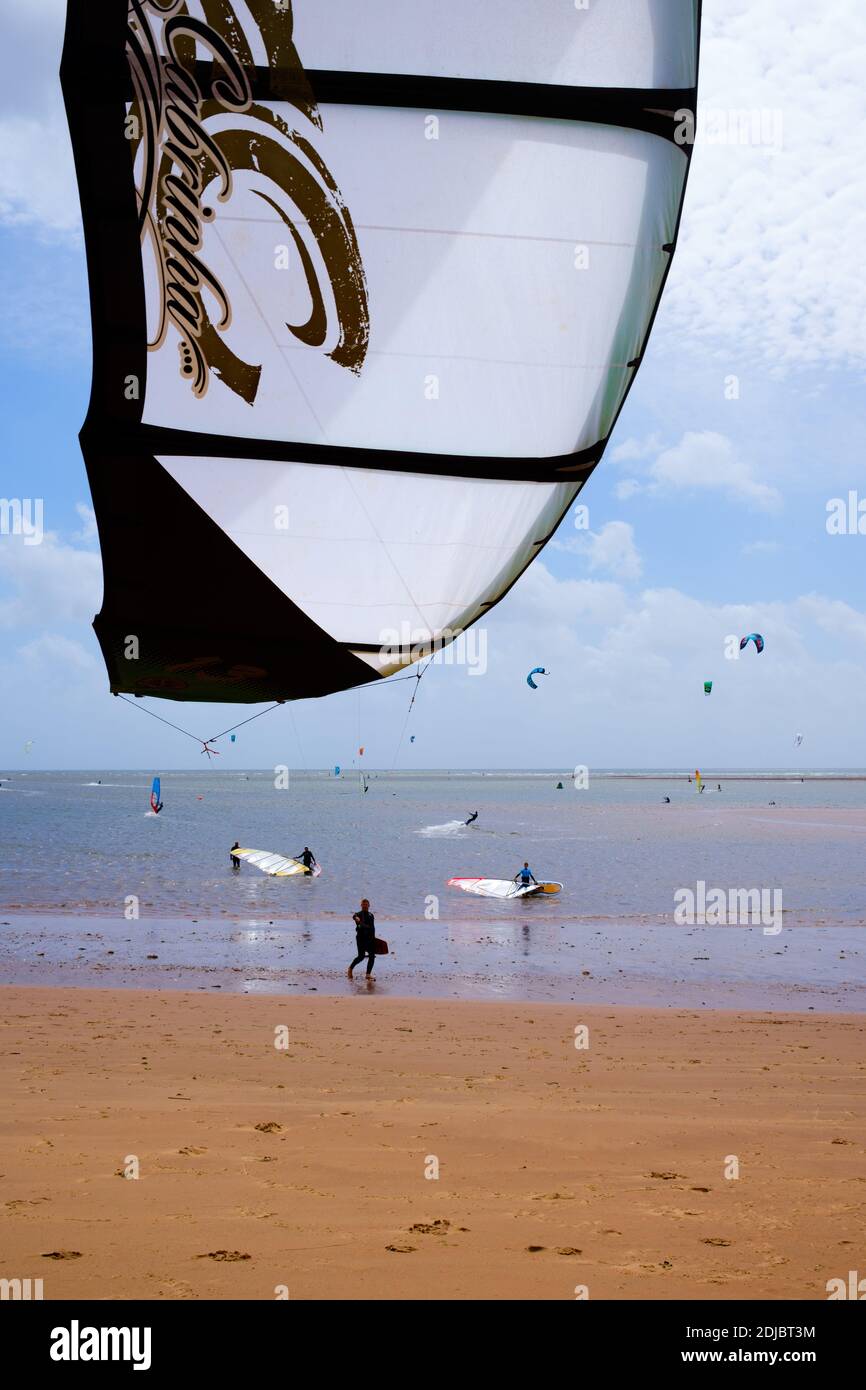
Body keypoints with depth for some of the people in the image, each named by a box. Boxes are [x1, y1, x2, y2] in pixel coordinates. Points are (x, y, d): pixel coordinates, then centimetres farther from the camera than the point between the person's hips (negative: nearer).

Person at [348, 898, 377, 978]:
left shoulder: (371, 915, 16)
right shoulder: (358, 914, -2)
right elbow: (354, 916, -27)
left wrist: (373, 937, 23)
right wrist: (356, 918, -51)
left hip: (370, 938, 5)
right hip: (361, 938, -5)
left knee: (372, 956, -4)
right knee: (361, 956, -8)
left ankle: (368, 974, 1)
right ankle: (350, 968, 16)